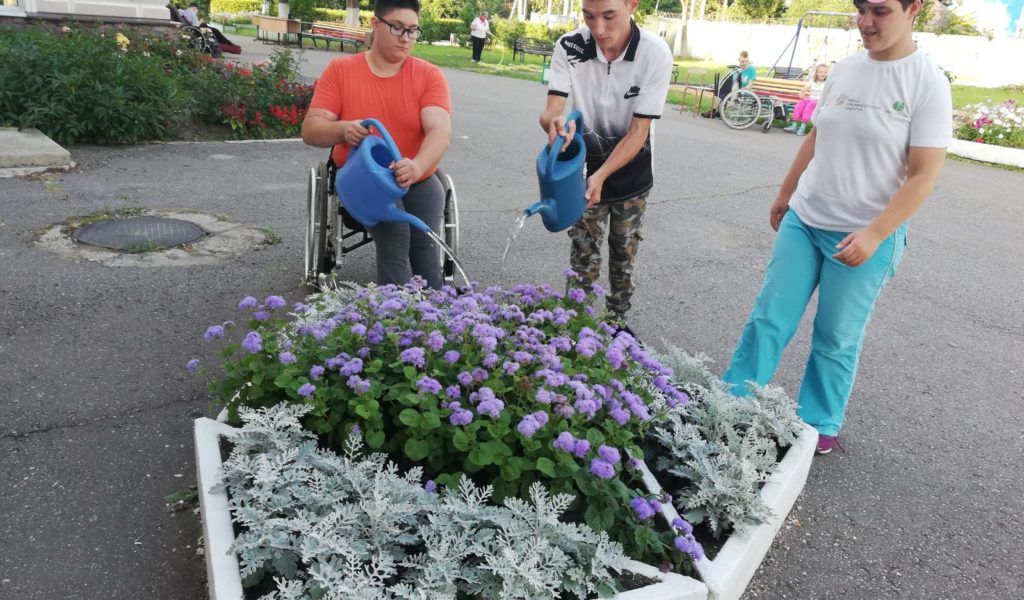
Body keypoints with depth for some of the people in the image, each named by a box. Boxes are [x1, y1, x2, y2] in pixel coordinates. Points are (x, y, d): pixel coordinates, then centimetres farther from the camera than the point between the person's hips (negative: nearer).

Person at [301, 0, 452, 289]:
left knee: (424, 246, -23)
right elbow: (310, 130, -5)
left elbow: (440, 130, -19)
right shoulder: (339, 70, -1)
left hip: (418, 180, 1)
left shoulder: (430, 75, -3)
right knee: (395, 238, -28)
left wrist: (417, 166, -41)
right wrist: (343, 129, -29)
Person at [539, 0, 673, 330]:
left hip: (630, 171, 0)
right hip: (584, 165, 0)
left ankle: (618, 319, 31)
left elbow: (639, 131, -23)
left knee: (624, 253, 12)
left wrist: (601, 176, -35)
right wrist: (555, 122, -48)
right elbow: (551, 110, -23)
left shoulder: (656, 53, -24)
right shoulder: (569, 47, -20)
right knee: (583, 255, 0)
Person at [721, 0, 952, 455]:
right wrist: (783, 195, 19)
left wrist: (873, 235, -21)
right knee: (768, 319, 6)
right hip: (802, 220, 5)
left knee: (836, 339, 7)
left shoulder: (927, 84, -11)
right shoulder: (844, 69, 5)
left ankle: (819, 424, 25)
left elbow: (923, 175, -13)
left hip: (863, 238, -4)